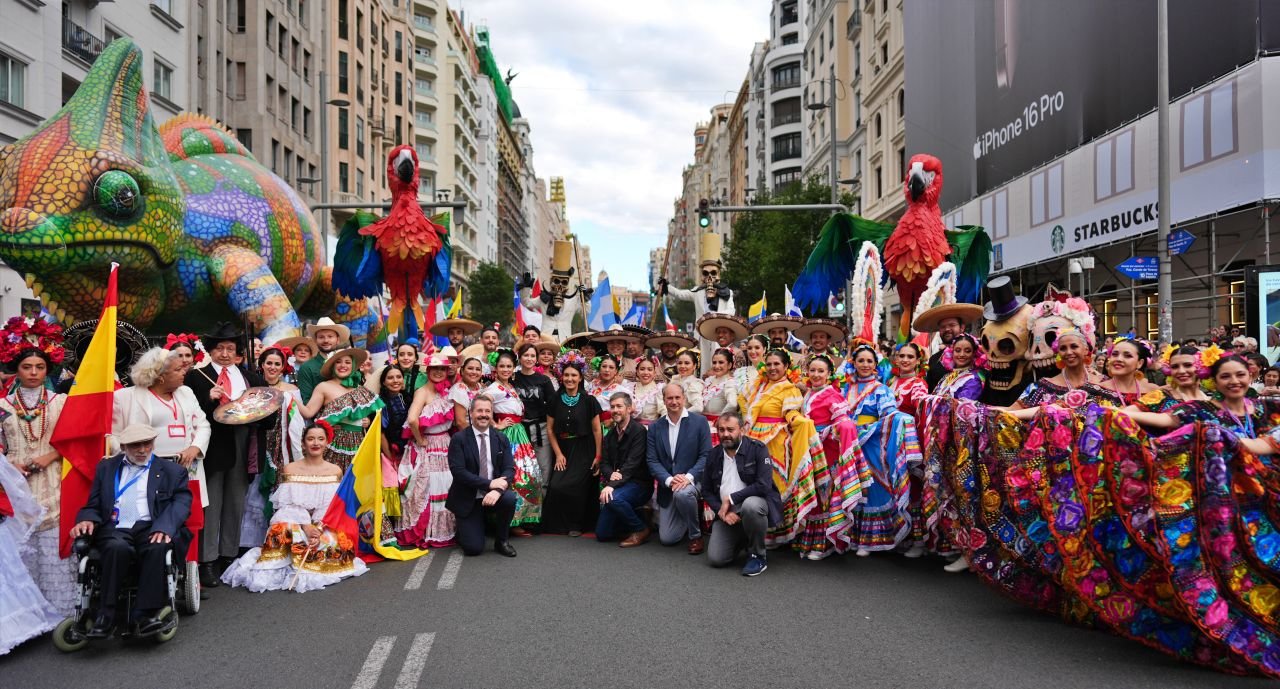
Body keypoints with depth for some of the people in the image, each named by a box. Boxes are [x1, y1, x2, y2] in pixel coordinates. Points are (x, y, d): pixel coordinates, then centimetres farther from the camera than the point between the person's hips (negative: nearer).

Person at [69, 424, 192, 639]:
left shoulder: (172, 471, 18)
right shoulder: (106, 468, 26)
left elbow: (182, 502, 3)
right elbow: (93, 505, 21)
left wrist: (164, 527, -17)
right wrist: (87, 519, -5)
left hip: (151, 529, -1)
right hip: (115, 529, 1)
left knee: (158, 548, -36)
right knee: (118, 548, -35)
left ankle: (147, 613, -30)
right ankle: (106, 616, -29)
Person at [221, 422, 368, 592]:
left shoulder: (335, 471, 6)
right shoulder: (290, 469, 4)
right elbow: (289, 504, -4)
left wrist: (319, 529, -21)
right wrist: (306, 527, -21)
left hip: (325, 526, 1)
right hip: (295, 522, -1)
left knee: (332, 542, -30)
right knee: (283, 532, -34)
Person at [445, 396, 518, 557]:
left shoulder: (501, 439, 4)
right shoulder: (458, 439, -7)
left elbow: (510, 469, -5)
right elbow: (458, 472, -17)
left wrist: (497, 490, -26)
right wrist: (489, 484, -24)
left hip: (493, 494, 3)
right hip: (468, 499, -3)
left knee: (509, 498, -31)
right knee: (473, 548, -15)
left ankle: (501, 541, -4)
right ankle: (465, 528, 23)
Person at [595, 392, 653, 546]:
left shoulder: (639, 431, -13)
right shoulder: (610, 436, 11)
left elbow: (632, 464, -21)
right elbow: (604, 463, 6)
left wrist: (612, 485, -31)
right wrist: (611, 474, -18)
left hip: (639, 484, -7)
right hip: (617, 485, 7)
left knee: (613, 498, -37)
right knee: (602, 534, 0)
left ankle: (641, 529, -14)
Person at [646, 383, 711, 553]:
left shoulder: (699, 421, -4)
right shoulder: (655, 427, 4)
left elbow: (706, 455, -8)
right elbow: (651, 460, -1)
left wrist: (688, 477, -22)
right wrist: (669, 480, -18)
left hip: (692, 480, -3)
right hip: (667, 486, 3)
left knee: (682, 493, -39)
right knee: (667, 539, -1)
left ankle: (696, 535, -12)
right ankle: (691, 519, 32)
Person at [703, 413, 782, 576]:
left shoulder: (757, 449, -9)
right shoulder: (713, 455, 5)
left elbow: (764, 485, -20)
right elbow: (707, 491, 9)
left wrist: (731, 499, -16)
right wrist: (722, 511, -10)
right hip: (726, 513, 4)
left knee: (750, 505, -40)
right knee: (715, 559, -10)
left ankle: (758, 556, -15)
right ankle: (742, 539, 24)